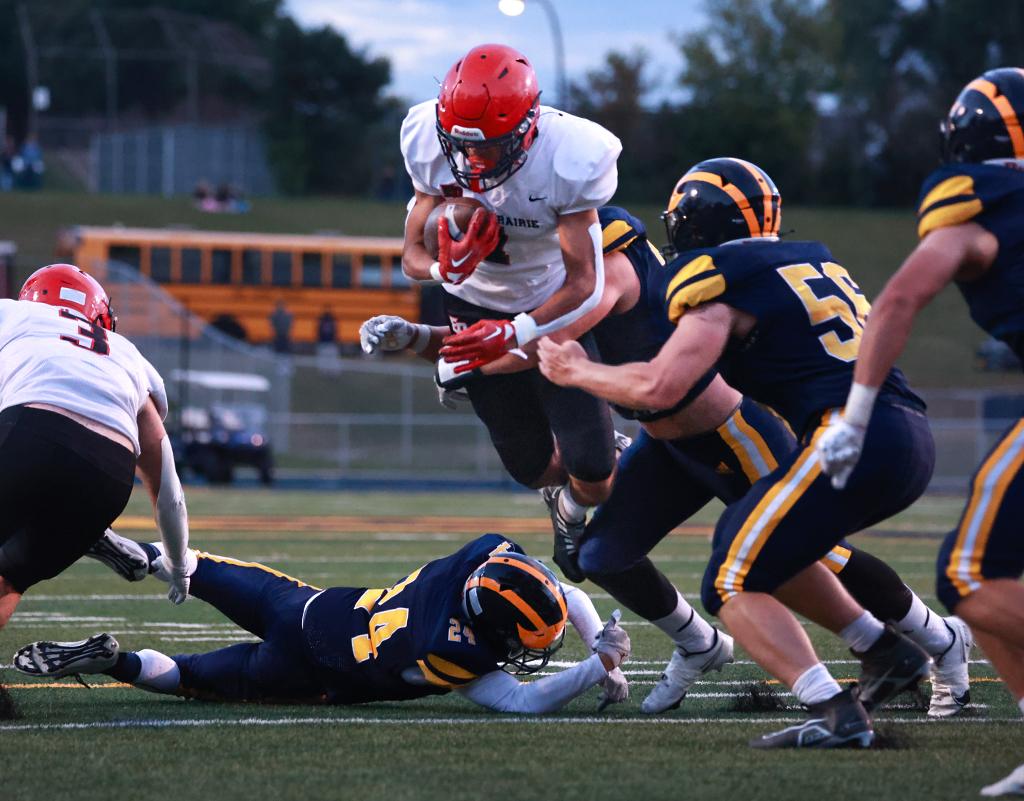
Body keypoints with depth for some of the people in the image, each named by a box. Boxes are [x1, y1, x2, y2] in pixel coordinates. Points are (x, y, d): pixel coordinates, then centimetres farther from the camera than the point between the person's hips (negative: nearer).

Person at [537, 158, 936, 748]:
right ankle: (885, 650, 18)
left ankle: (835, 713, -17)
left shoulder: (718, 284, -2)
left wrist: (576, 371, 7)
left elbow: (660, 388, -9)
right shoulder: (813, 260, 22)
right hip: (913, 439, 8)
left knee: (735, 586, 0)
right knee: (767, 550, 24)